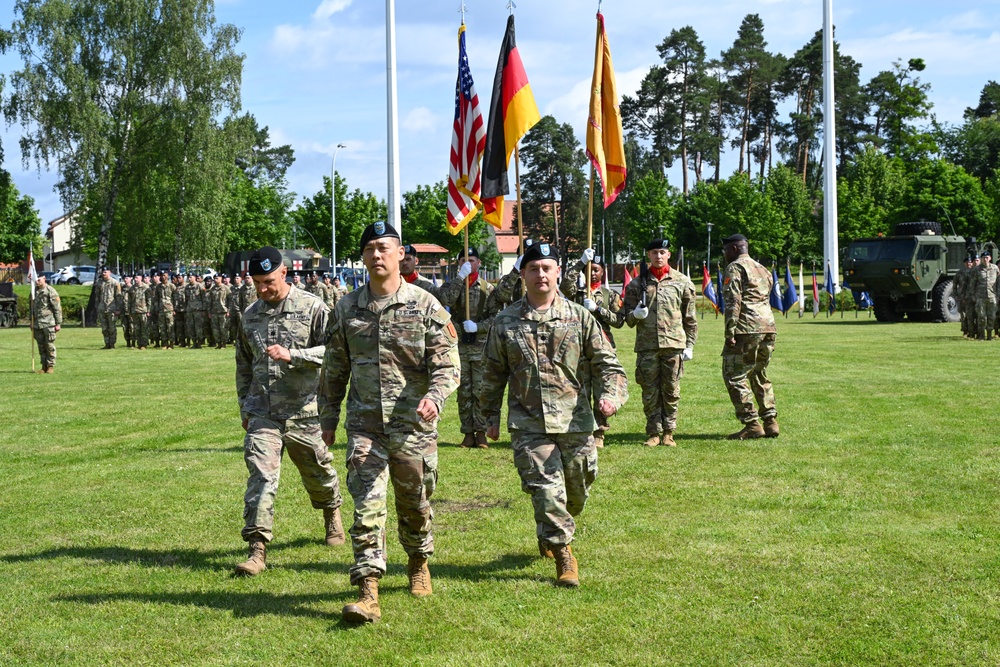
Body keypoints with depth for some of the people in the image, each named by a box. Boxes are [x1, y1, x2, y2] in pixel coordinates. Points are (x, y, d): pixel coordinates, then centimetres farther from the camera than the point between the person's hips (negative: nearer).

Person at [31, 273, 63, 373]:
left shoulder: (50, 291, -5)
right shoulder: (34, 291, 13)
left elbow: (57, 308, -6)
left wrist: (58, 323, -10)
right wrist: (32, 323, 21)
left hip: (48, 323, -6)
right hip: (37, 323, 6)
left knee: (50, 346, -4)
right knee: (41, 346, 7)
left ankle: (51, 366, 2)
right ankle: (44, 366, 14)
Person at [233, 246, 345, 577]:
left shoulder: (312, 308, -4)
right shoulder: (250, 315, 11)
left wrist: (291, 355, -23)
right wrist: (244, 405, 18)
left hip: (303, 411, -3)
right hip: (262, 413, 3)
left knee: (318, 472, 13)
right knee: (261, 475, -11)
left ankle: (332, 515, 44)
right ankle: (257, 548, -13)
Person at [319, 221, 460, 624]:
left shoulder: (425, 306, -3)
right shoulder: (347, 309, 6)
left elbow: (447, 363, -6)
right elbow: (334, 369, 14)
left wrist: (434, 396, -25)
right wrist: (328, 417, 14)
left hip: (413, 424, -1)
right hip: (364, 424, 1)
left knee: (415, 503, 13)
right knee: (368, 505, -8)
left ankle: (419, 563, 40)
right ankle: (368, 593, -9)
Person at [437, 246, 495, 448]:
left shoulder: (488, 288, 5)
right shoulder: (452, 285, 7)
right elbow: (443, 300, -16)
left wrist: (478, 326, -13)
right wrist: (460, 277, -17)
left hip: (481, 344, -1)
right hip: (459, 346, 1)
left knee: (481, 389, -2)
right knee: (463, 391, 4)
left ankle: (481, 432, 4)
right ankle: (468, 433, 9)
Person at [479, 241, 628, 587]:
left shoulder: (580, 318, 4)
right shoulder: (506, 322, 5)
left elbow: (607, 364, 5)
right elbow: (492, 374, 14)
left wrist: (610, 395, -13)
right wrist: (491, 416, 15)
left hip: (575, 422, 1)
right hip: (528, 424, -1)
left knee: (577, 491, 11)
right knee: (546, 488, -11)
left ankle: (552, 532, 41)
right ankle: (564, 557, 0)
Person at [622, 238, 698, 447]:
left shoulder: (682, 282, 7)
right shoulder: (637, 284, 8)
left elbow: (690, 318, 9)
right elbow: (628, 317, 12)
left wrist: (690, 345, 3)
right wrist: (635, 315, -11)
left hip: (674, 344, -1)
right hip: (647, 346, 1)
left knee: (671, 391, 4)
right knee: (650, 392, 3)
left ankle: (668, 432, 13)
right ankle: (653, 433, 12)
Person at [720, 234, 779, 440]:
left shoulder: (735, 268, -3)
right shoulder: (763, 270, 23)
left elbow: (733, 301, -13)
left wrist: (730, 333, -16)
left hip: (746, 330, -9)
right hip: (768, 328, 9)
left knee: (734, 377, -3)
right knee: (760, 376, 19)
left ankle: (752, 425, -8)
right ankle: (771, 421, 13)